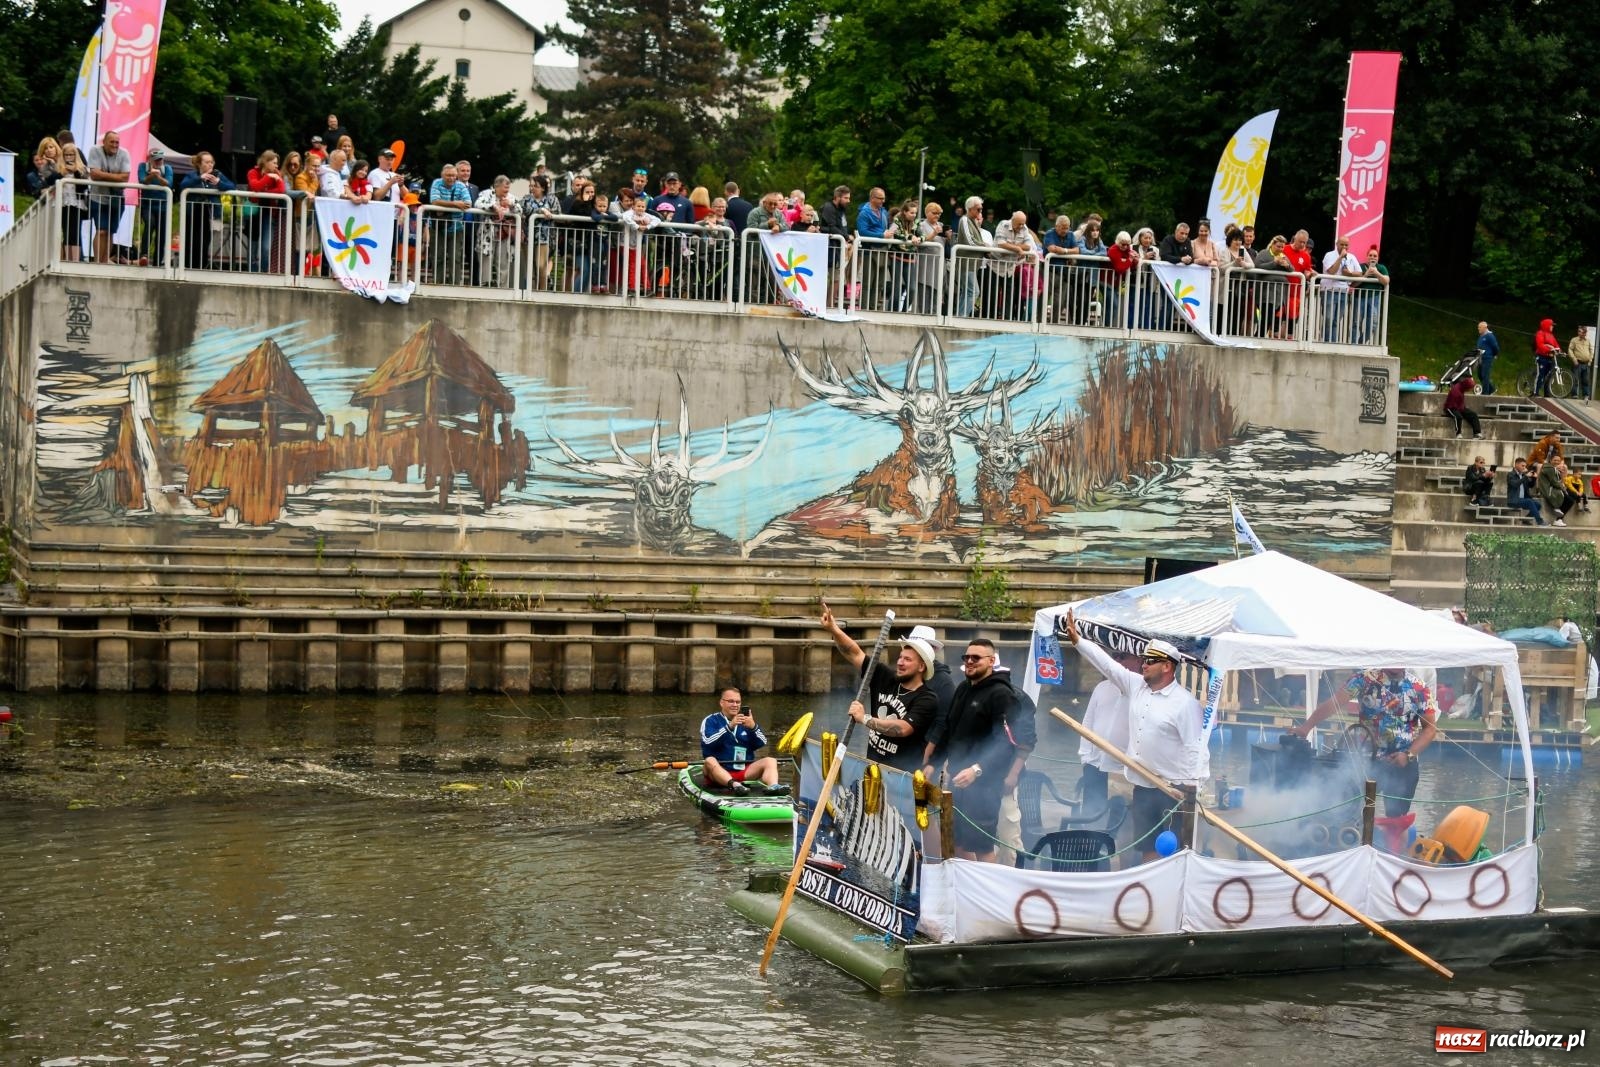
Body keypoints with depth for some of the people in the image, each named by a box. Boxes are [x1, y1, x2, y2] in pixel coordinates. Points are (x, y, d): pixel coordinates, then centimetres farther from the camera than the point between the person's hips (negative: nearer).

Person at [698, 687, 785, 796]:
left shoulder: (746, 721, 17)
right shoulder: (711, 720, 5)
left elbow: (762, 744, 4)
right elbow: (708, 742, -14)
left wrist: (753, 727, -15)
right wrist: (730, 726, -23)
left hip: (744, 772, 4)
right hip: (718, 771, -4)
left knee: (770, 761, -14)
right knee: (709, 761, -33)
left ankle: (772, 786, -45)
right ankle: (734, 785, -59)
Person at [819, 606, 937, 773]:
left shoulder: (927, 700, -13)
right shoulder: (885, 677, 5)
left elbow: (902, 729, -26)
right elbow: (855, 654, 3)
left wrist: (864, 719, -22)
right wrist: (833, 629, -10)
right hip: (873, 766, 6)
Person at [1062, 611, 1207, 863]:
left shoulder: (1185, 702, -13)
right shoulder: (1136, 686, 8)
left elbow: (1196, 747, -17)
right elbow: (1106, 663, 11)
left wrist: (1193, 786, -23)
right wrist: (1077, 640, 7)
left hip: (1173, 789, -7)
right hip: (1142, 786, 7)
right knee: (1148, 848, 13)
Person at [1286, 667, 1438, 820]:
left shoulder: (1420, 688, -3)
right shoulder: (1364, 679, -7)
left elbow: (1429, 728, 0)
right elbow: (1334, 702, -18)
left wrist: (1409, 754, -16)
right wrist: (1306, 727, -31)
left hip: (1404, 763, 1)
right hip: (1369, 759, -1)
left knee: (1397, 817, 6)